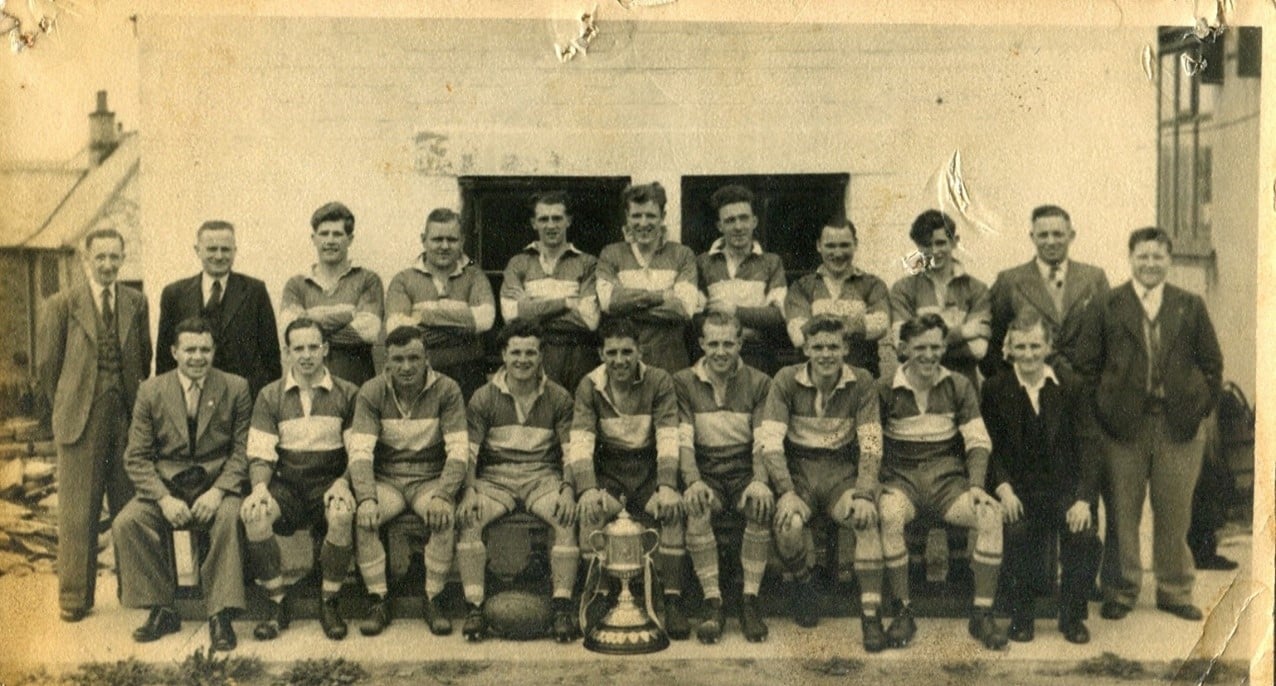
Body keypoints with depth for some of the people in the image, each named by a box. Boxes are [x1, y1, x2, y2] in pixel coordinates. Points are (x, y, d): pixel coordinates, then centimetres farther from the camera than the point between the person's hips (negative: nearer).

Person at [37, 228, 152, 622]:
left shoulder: (136, 303, 8)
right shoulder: (62, 305, 0)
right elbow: (46, 364, 5)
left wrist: (137, 402, 12)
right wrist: (66, 409, 7)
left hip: (128, 417, 2)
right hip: (82, 422, -2)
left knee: (130, 508, 6)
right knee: (78, 512, 2)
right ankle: (74, 597, 11)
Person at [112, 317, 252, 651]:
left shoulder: (235, 388, 2)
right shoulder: (151, 391, 4)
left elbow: (242, 450, 0)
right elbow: (137, 457, 1)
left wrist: (217, 491, -17)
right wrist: (164, 499, -14)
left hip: (216, 485, -2)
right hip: (165, 486, 2)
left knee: (229, 519, -33)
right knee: (125, 524, -24)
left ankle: (220, 615, -24)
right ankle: (161, 611, -10)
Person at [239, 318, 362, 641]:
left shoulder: (347, 394, 6)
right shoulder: (270, 396, 10)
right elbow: (260, 453, 4)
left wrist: (342, 483, -14)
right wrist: (259, 487, -16)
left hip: (329, 483, -1)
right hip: (287, 485, 2)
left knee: (343, 514, -36)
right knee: (253, 513, -31)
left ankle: (329, 604, -15)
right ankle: (277, 606, -14)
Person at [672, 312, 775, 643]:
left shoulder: (759, 383, 6)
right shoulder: (683, 382, 6)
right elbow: (683, 440, -4)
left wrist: (759, 480, -22)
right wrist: (693, 481, -22)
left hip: (745, 469, 0)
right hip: (706, 471, 0)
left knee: (762, 505, -32)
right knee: (695, 507, -33)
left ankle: (750, 601, -22)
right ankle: (713, 603, -26)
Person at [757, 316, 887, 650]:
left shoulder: (861, 383, -2)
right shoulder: (787, 380, -5)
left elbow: (871, 446, -5)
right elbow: (771, 442, -10)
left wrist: (865, 494, -21)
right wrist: (787, 493, -23)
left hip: (842, 472, 1)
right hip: (797, 470, 0)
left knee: (868, 519, -31)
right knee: (788, 523, -31)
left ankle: (871, 614, -22)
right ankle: (803, 585, 3)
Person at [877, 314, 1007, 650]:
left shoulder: (959, 386, 9)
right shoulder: (885, 389, 4)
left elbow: (978, 442, 4)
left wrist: (976, 485, -12)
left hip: (948, 478, 2)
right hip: (901, 477, -2)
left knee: (992, 514, -28)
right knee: (889, 514, -36)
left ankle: (982, 614, -16)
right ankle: (904, 611, -21)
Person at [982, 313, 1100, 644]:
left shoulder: (1071, 387, 4)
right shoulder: (995, 389, 4)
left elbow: (1087, 447, -1)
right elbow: (990, 448, 1)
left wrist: (1084, 498, -15)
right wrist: (1003, 488, -17)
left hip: (1064, 486, 1)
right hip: (1018, 488, -1)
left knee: (1083, 533, -26)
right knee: (1015, 533, -30)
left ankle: (1073, 617, -1)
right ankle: (1020, 617, -6)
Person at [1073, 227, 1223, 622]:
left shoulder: (1191, 307, 8)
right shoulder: (1106, 307, 3)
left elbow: (1212, 363, 9)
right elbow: (1085, 364, 1)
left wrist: (1199, 408, 0)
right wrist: (1103, 412, -6)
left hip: (1179, 426, 2)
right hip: (1124, 426, -1)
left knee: (1175, 513, 8)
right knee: (1123, 513, 4)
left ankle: (1174, 590, 22)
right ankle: (1122, 590, 16)